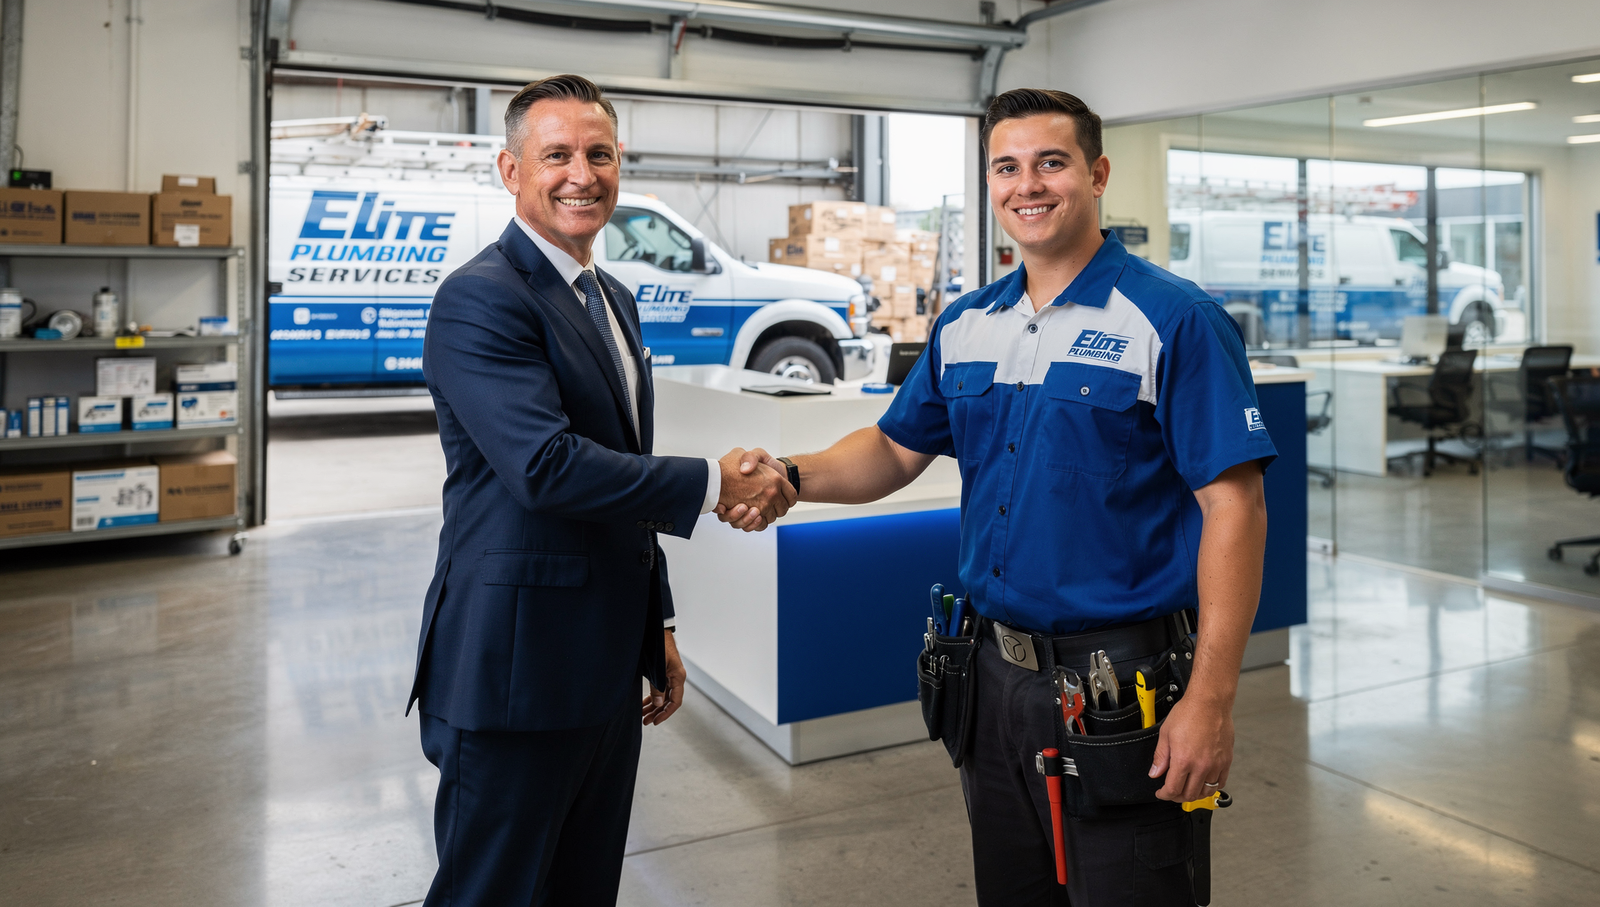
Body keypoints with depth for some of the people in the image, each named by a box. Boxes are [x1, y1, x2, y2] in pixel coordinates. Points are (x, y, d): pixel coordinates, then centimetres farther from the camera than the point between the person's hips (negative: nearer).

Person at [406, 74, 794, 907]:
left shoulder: (614, 300, 13)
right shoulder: (481, 298, -15)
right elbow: (547, 466, -27)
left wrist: (658, 629, 19)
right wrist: (714, 484, -18)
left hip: (607, 663, 9)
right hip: (517, 666, -8)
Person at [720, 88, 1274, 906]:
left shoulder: (1176, 321, -11)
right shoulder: (965, 326, 7)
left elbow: (1233, 508, -14)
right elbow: (896, 449, 14)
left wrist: (1210, 700, -19)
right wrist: (791, 477, -6)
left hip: (1121, 684, -5)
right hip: (996, 675, 6)